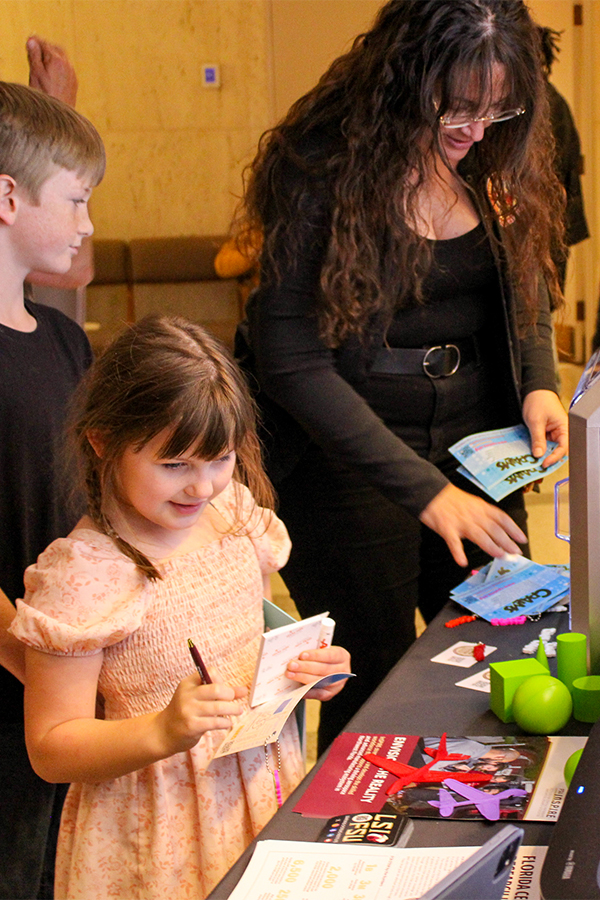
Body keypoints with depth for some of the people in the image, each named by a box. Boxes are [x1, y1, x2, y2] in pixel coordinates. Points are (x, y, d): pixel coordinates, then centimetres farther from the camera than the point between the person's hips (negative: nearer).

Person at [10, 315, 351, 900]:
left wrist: (307, 669, -5)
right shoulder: (80, 576, -21)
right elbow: (50, 749, -17)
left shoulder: (235, 515, -1)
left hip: (265, 791, 6)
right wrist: (163, 732, -30)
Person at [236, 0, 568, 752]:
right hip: (348, 448, -5)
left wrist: (539, 382, -6)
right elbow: (292, 363, -19)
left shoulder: (496, 161, 0)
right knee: (376, 685, 3)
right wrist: (425, 491, -22)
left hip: (476, 435, 6)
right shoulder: (326, 168, -18)